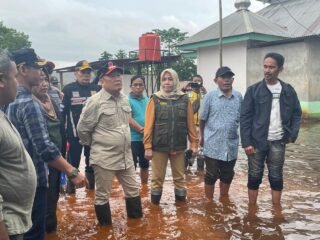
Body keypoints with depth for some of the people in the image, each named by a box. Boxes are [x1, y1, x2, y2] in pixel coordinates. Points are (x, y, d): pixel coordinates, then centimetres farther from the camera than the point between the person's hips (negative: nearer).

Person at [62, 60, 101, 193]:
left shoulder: (96, 89, 4)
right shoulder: (68, 89, -4)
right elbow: (62, 111, -5)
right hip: (75, 132, -3)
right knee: (73, 160, 7)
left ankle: (91, 181, 29)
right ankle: (71, 182, 22)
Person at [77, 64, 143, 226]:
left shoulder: (124, 99, 6)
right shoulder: (95, 101, -14)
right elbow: (82, 129, -8)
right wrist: (96, 145, 3)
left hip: (126, 156, 6)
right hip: (104, 158, -6)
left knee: (133, 190, 16)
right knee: (102, 195, 8)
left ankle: (136, 219, 36)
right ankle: (105, 227, 27)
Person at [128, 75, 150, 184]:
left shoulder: (148, 100, 9)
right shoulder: (127, 100, -7)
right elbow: (128, 119, -16)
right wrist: (141, 129, -21)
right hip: (133, 139, -5)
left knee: (145, 165, 17)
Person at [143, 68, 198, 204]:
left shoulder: (184, 99, 3)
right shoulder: (155, 99, -2)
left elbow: (190, 123, 4)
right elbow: (149, 124, -5)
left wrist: (194, 143, 1)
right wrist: (147, 146, -9)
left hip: (178, 146, 2)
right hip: (159, 146, -1)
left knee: (179, 177, 14)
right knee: (157, 177, 9)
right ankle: (155, 204, 25)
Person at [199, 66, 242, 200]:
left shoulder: (238, 97, 1)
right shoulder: (210, 96, -7)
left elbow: (242, 118, 12)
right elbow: (202, 119, 1)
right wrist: (203, 137, 9)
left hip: (231, 145, 3)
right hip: (213, 145, -3)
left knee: (227, 175, 17)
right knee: (211, 175, 8)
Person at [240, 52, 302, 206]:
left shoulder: (288, 90, 3)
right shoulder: (253, 90, -4)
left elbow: (296, 114, 11)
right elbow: (245, 118, -5)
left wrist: (293, 135, -4)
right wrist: (246, 142, -11)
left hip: (278, 142, 2)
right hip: (257, 141, -2)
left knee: (276, 177, 11)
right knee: (254, 177, 7)